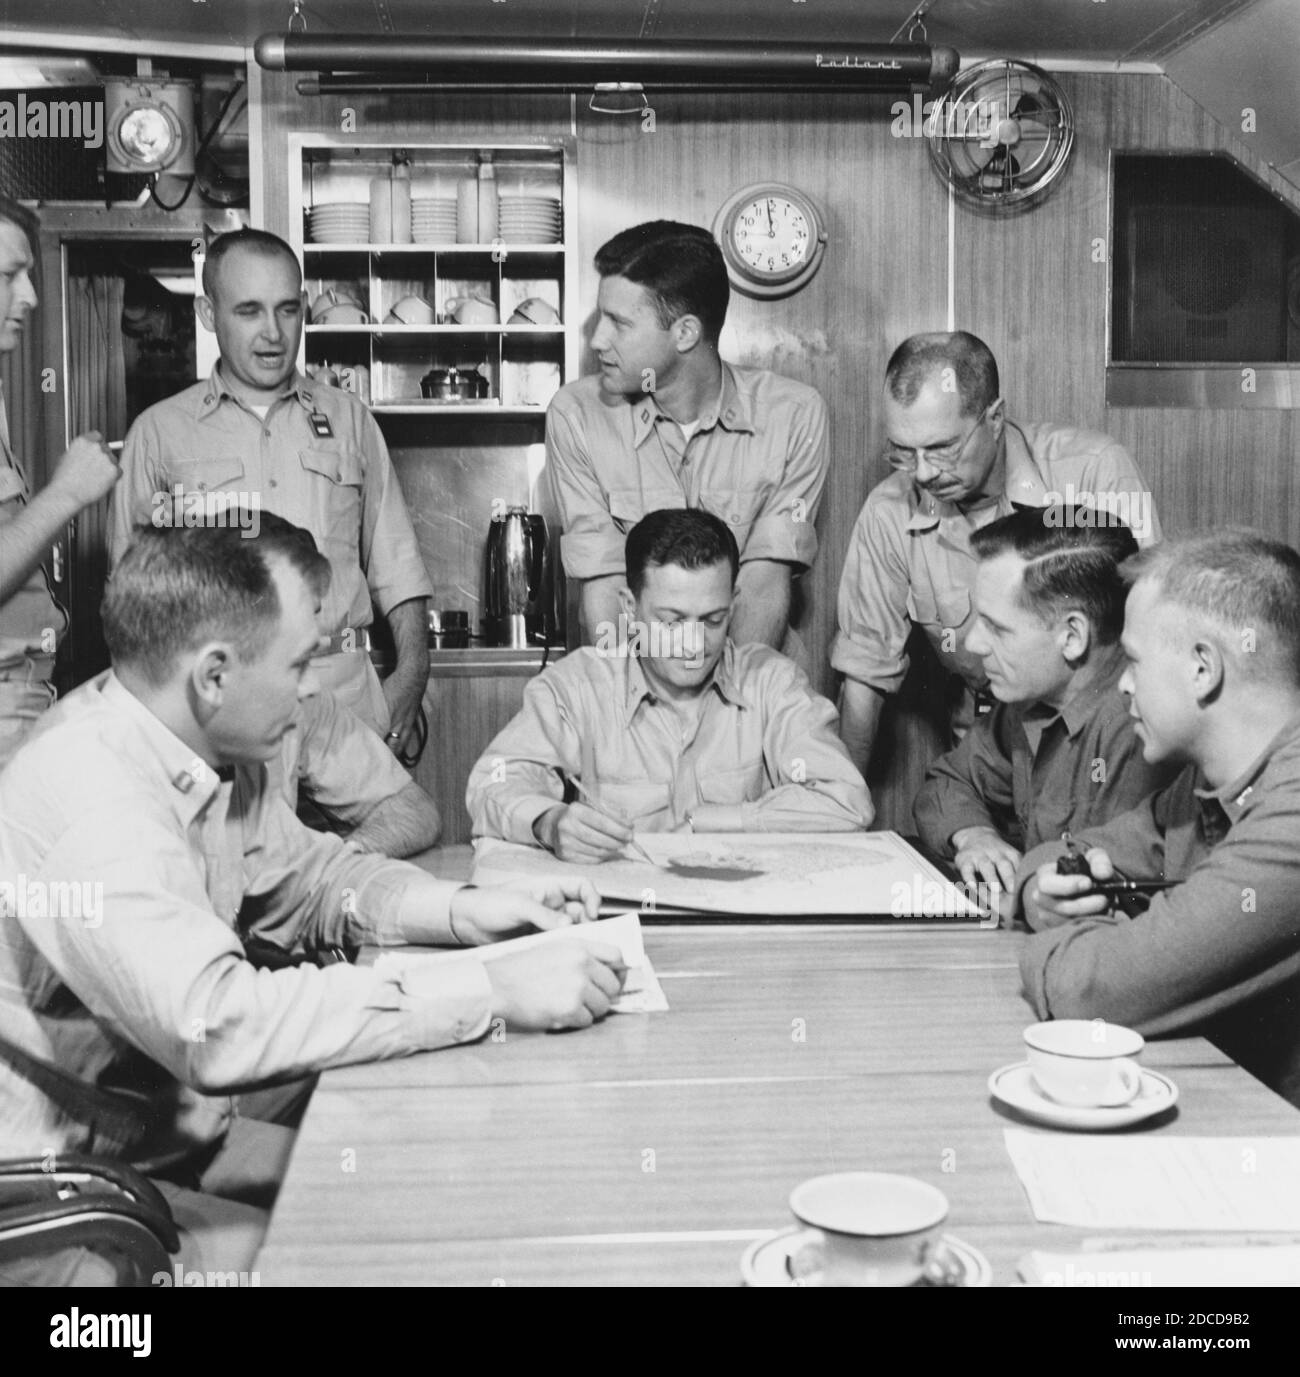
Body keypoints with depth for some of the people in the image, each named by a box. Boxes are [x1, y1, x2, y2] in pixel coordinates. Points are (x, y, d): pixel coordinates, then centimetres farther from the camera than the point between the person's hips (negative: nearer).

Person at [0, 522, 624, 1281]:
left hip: (167, 1122, 8)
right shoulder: (91, 803, -29)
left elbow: (308, 874, 13)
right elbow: (216, 1024, -38)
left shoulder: (217, 754, -1)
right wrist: (494, 992, -36)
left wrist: (464, 911, -6)